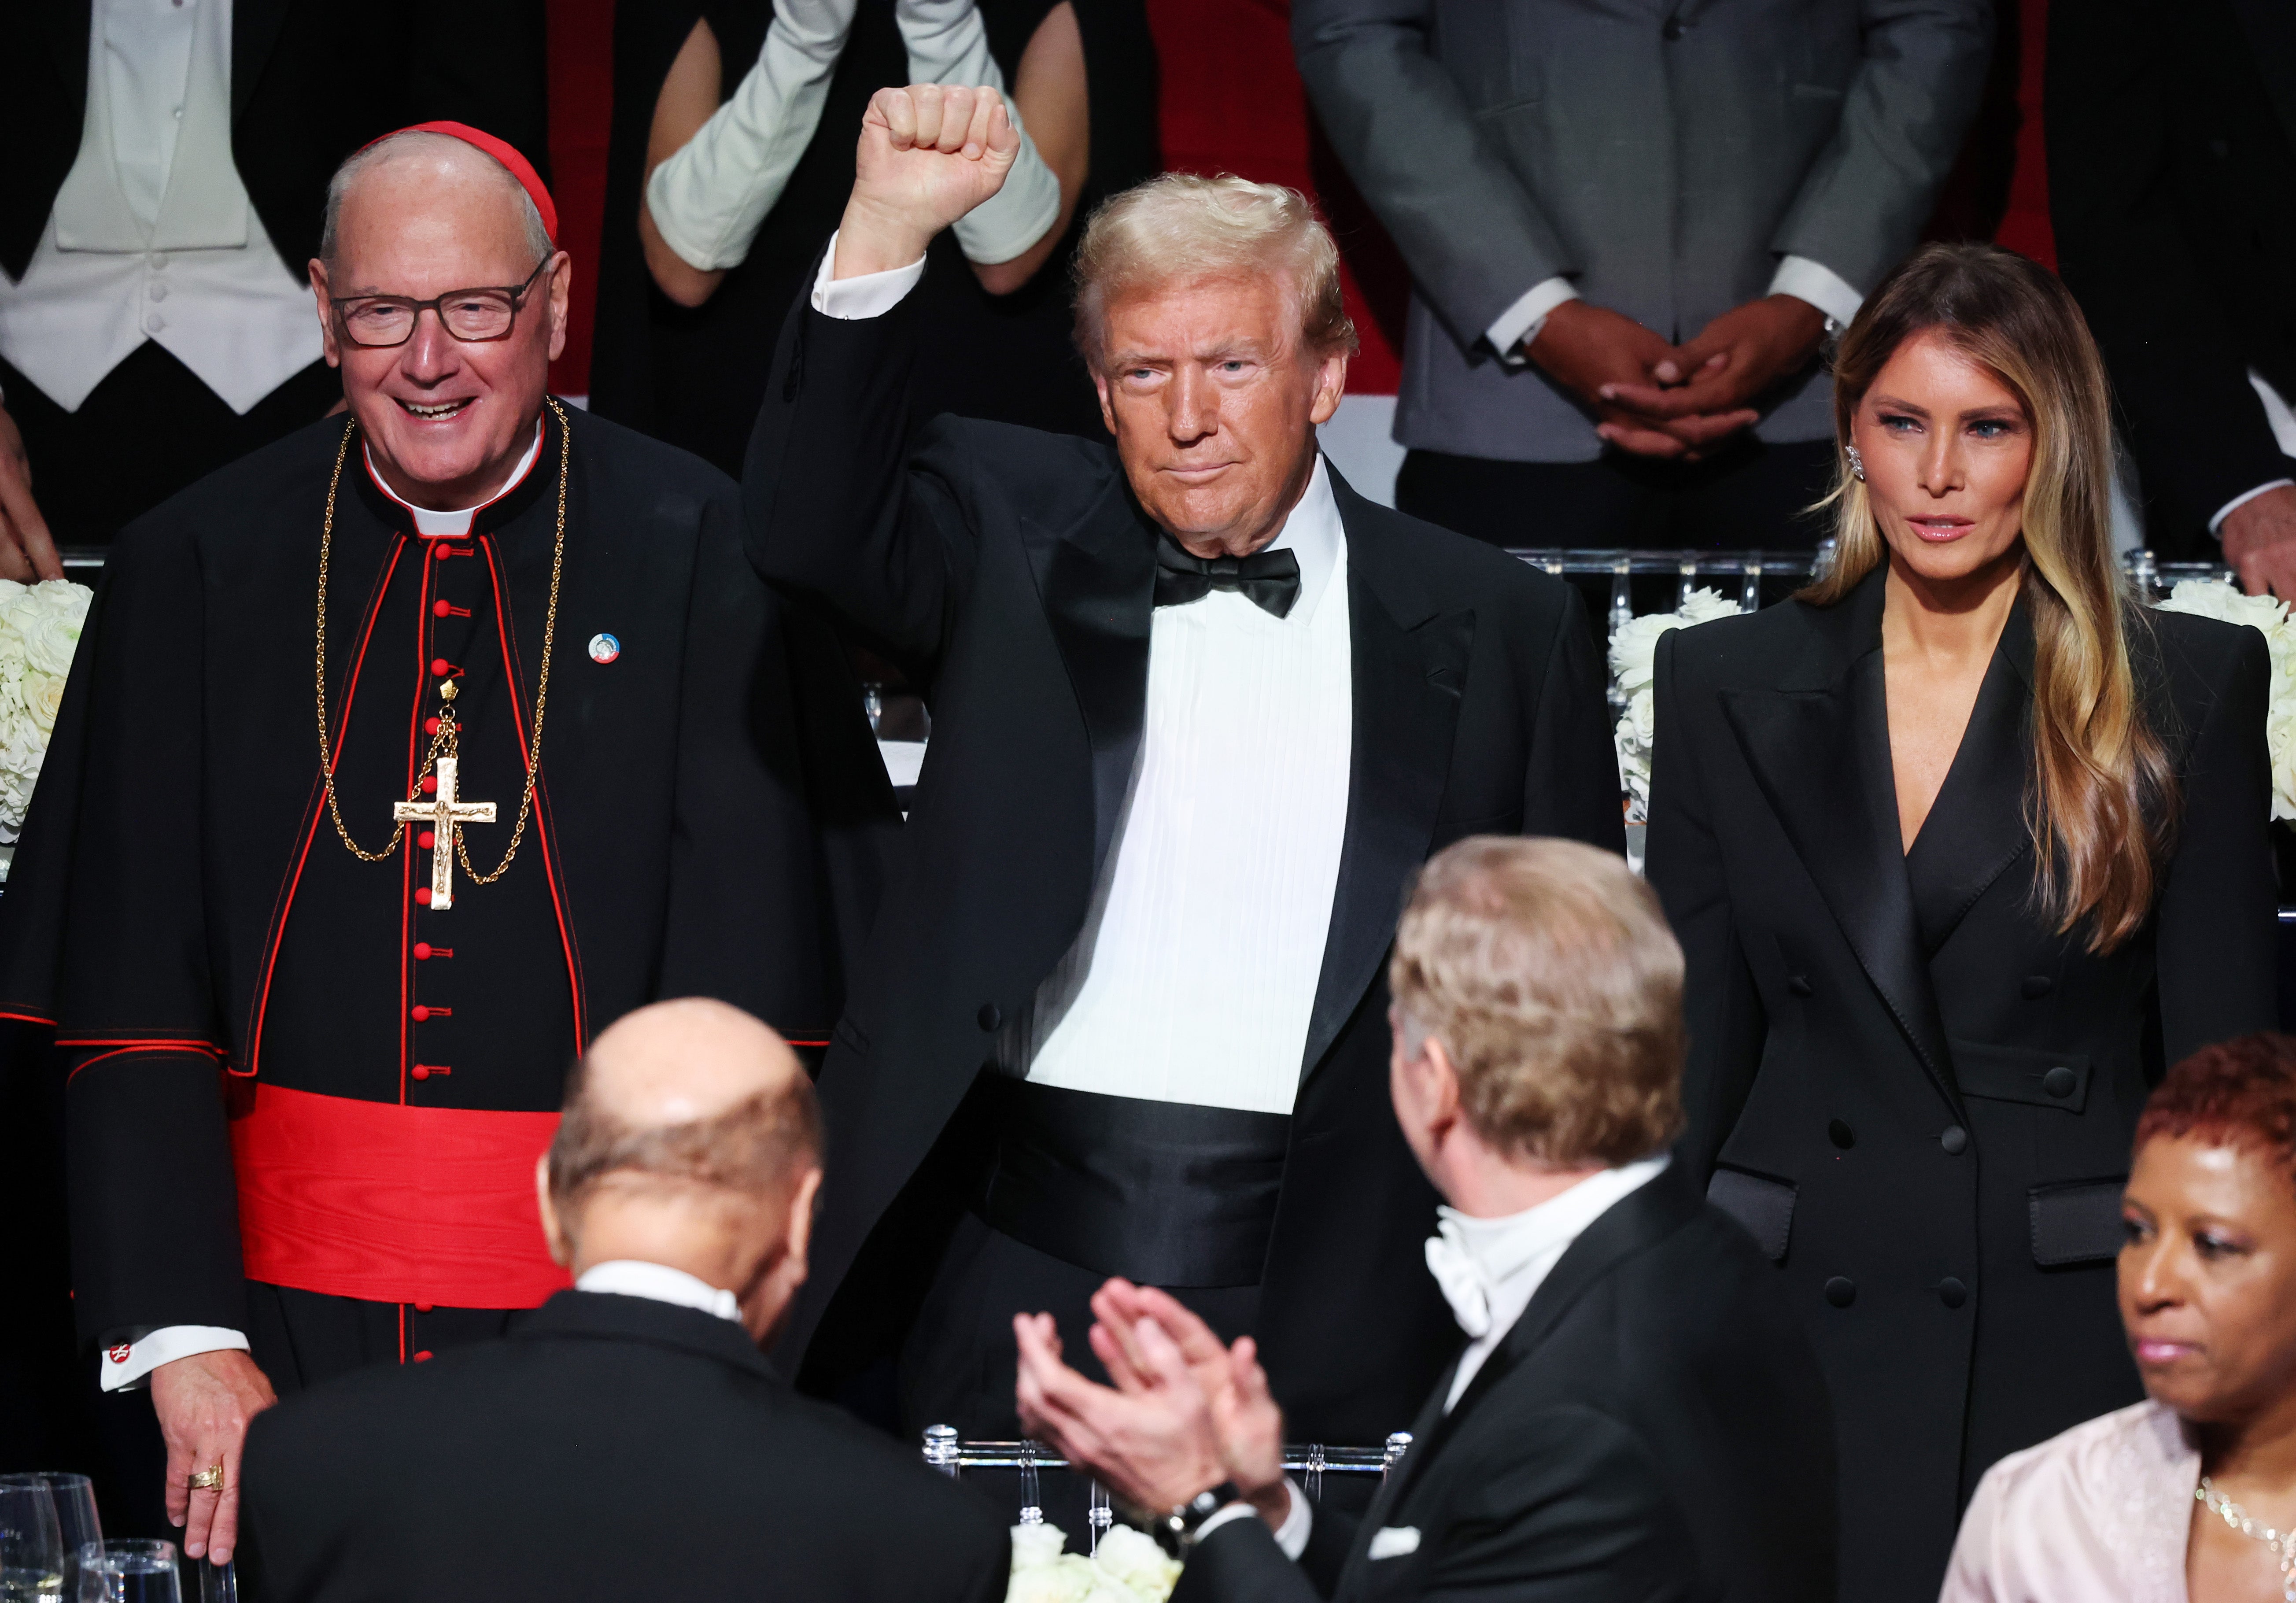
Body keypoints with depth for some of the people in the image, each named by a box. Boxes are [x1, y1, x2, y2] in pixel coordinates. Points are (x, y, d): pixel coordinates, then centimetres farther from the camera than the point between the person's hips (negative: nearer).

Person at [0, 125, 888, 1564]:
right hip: (288, 1321, 1)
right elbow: (128, 1000, -1)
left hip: (609, 1300, -1)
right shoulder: (196, 568, 1)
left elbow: (752, 989, -7)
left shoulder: (705, 557, -4)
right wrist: (184, 1337, -11)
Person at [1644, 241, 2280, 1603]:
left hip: (2072, 1333, -2)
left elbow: (2223, 1066, 2)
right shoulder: (1727, 686, 8)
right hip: (1801, 1328, 2)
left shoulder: (2189, 689, 2)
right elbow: (1689, 1045, 10)